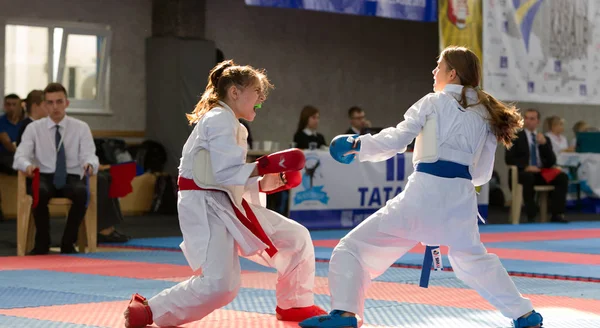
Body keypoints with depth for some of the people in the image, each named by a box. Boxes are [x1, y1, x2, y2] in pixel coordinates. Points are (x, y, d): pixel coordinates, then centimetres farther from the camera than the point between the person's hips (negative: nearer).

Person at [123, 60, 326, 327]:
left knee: (296, 238, 10)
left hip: (228, 205, 10)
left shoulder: (228, 123, 19)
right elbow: (225, 173, -23)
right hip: (205, 207, -10)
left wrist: (264, 183, 7)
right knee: (220, 286, -24)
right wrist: (266, 165, -22)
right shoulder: (220, 119, -13)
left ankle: (294, 305, 27)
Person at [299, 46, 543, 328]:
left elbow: (395, 140, -1)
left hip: (425, 193, -6)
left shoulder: (435, 102, 4)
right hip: (460, 197, 6)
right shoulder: (487, 114, 18)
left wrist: (358, 145, 12)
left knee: (354, 248, 0)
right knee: (472, 259, 32)